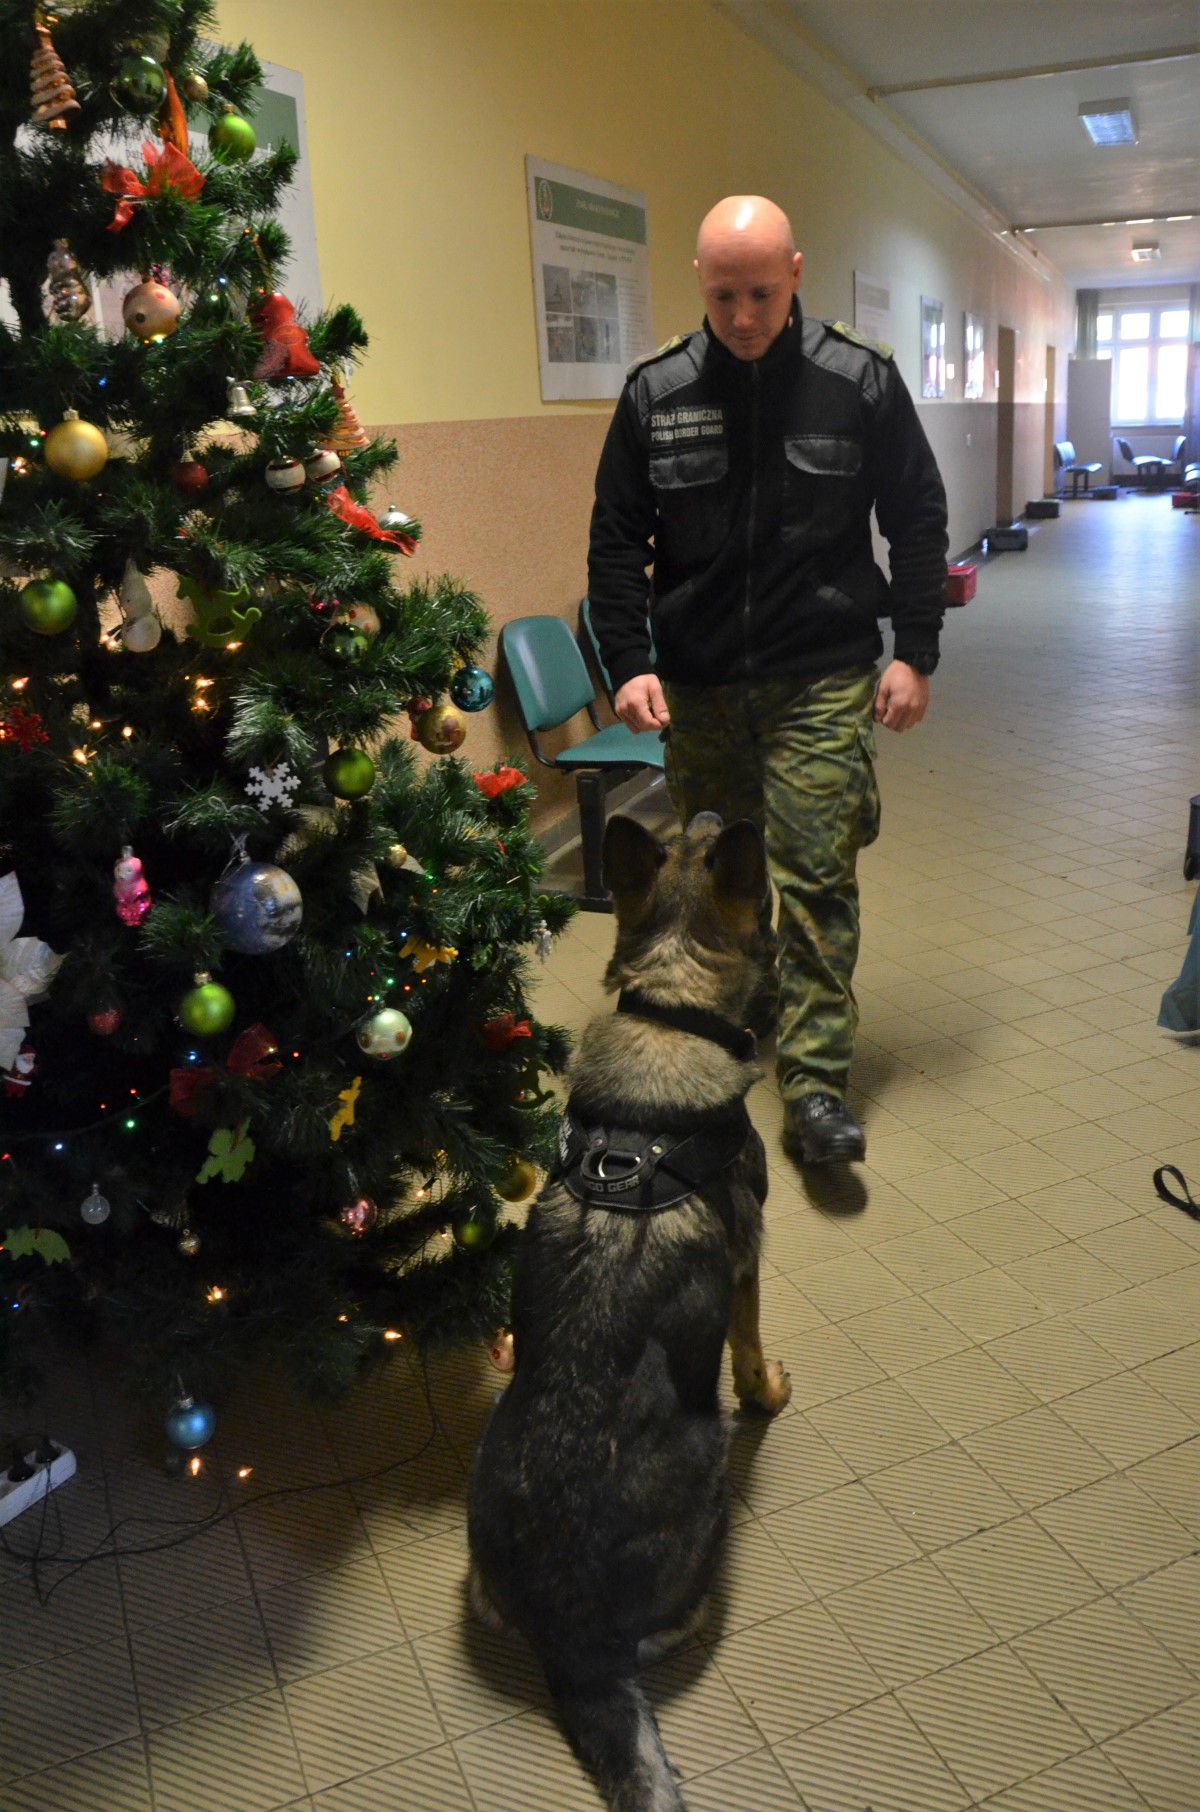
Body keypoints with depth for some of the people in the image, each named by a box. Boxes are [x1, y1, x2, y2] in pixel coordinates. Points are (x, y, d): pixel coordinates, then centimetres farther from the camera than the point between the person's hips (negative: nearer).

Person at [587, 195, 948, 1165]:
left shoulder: (862, 378, -3)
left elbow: (918, 522, 4)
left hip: (822, 679, -2)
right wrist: (630, 663, -7)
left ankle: (815, 1079, 2)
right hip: (697, 680, 3)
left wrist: (914, 654, -2)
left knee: (815, 871, -6)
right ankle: (749, 1000, 37)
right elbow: (618, 540, 4)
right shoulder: (656, 390, 1)